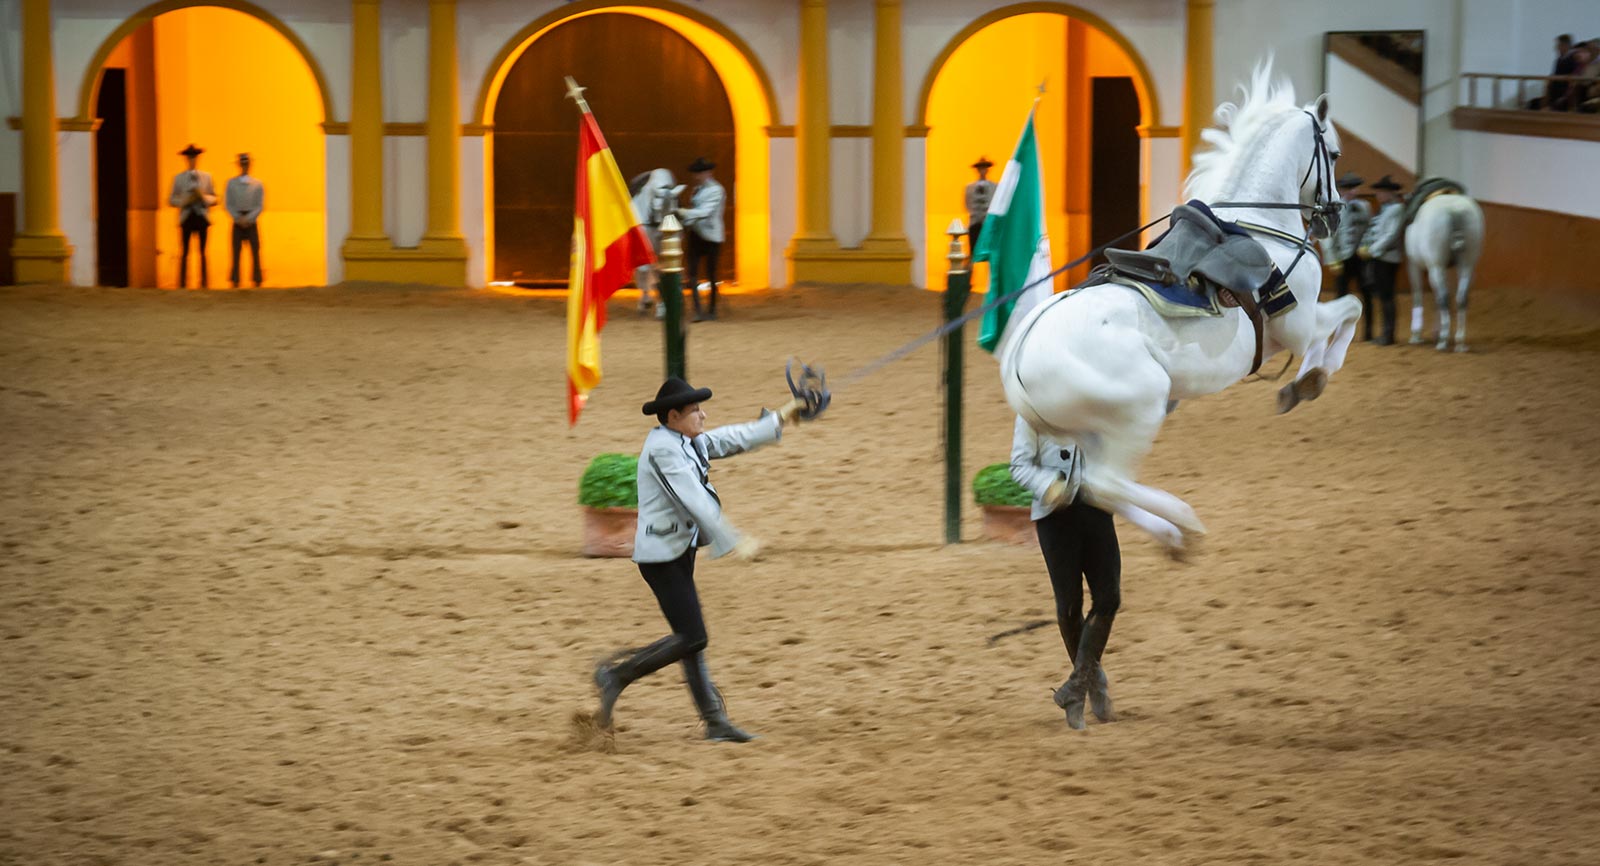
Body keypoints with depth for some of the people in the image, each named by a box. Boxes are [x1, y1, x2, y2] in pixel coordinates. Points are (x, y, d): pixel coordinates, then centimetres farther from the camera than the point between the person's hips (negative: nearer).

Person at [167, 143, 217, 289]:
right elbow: (171, 200, 8)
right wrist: (184, 200, -11)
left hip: (202, 217, 1)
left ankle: (204, 282, 2)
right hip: (186, 217, -1)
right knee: (185, 251, -4)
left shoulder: (206, 177, 11)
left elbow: (214, 200, 11)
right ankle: (182, 283, -4)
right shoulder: (179, 178, 9)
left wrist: (204, 197, -10)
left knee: (203, 252, 0)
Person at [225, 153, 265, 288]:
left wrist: (248, 219, -10)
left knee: (255, 251, -3)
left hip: (251, 222, 0)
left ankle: (257, 281, 1)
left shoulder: (257, 184, 5)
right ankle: (235, 281, 0)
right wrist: (239, 219, -9)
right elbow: (228, 204, 3)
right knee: (236, 251, -2)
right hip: (237, 221, 0)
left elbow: (260, 205, 1)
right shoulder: (232, 183, 6)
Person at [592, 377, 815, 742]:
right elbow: (695, 501, -23)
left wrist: (778, 419, 29)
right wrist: (734, 543, -23)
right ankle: (616, 676, 2)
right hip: (661, 554, -10)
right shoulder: (663, 449, -19)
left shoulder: (686, 442, 11)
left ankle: (715, 722, 12)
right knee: (691, 639, -10)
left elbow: (733, 439, 24)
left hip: (679, 551, 10)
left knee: (691, 639, 10)